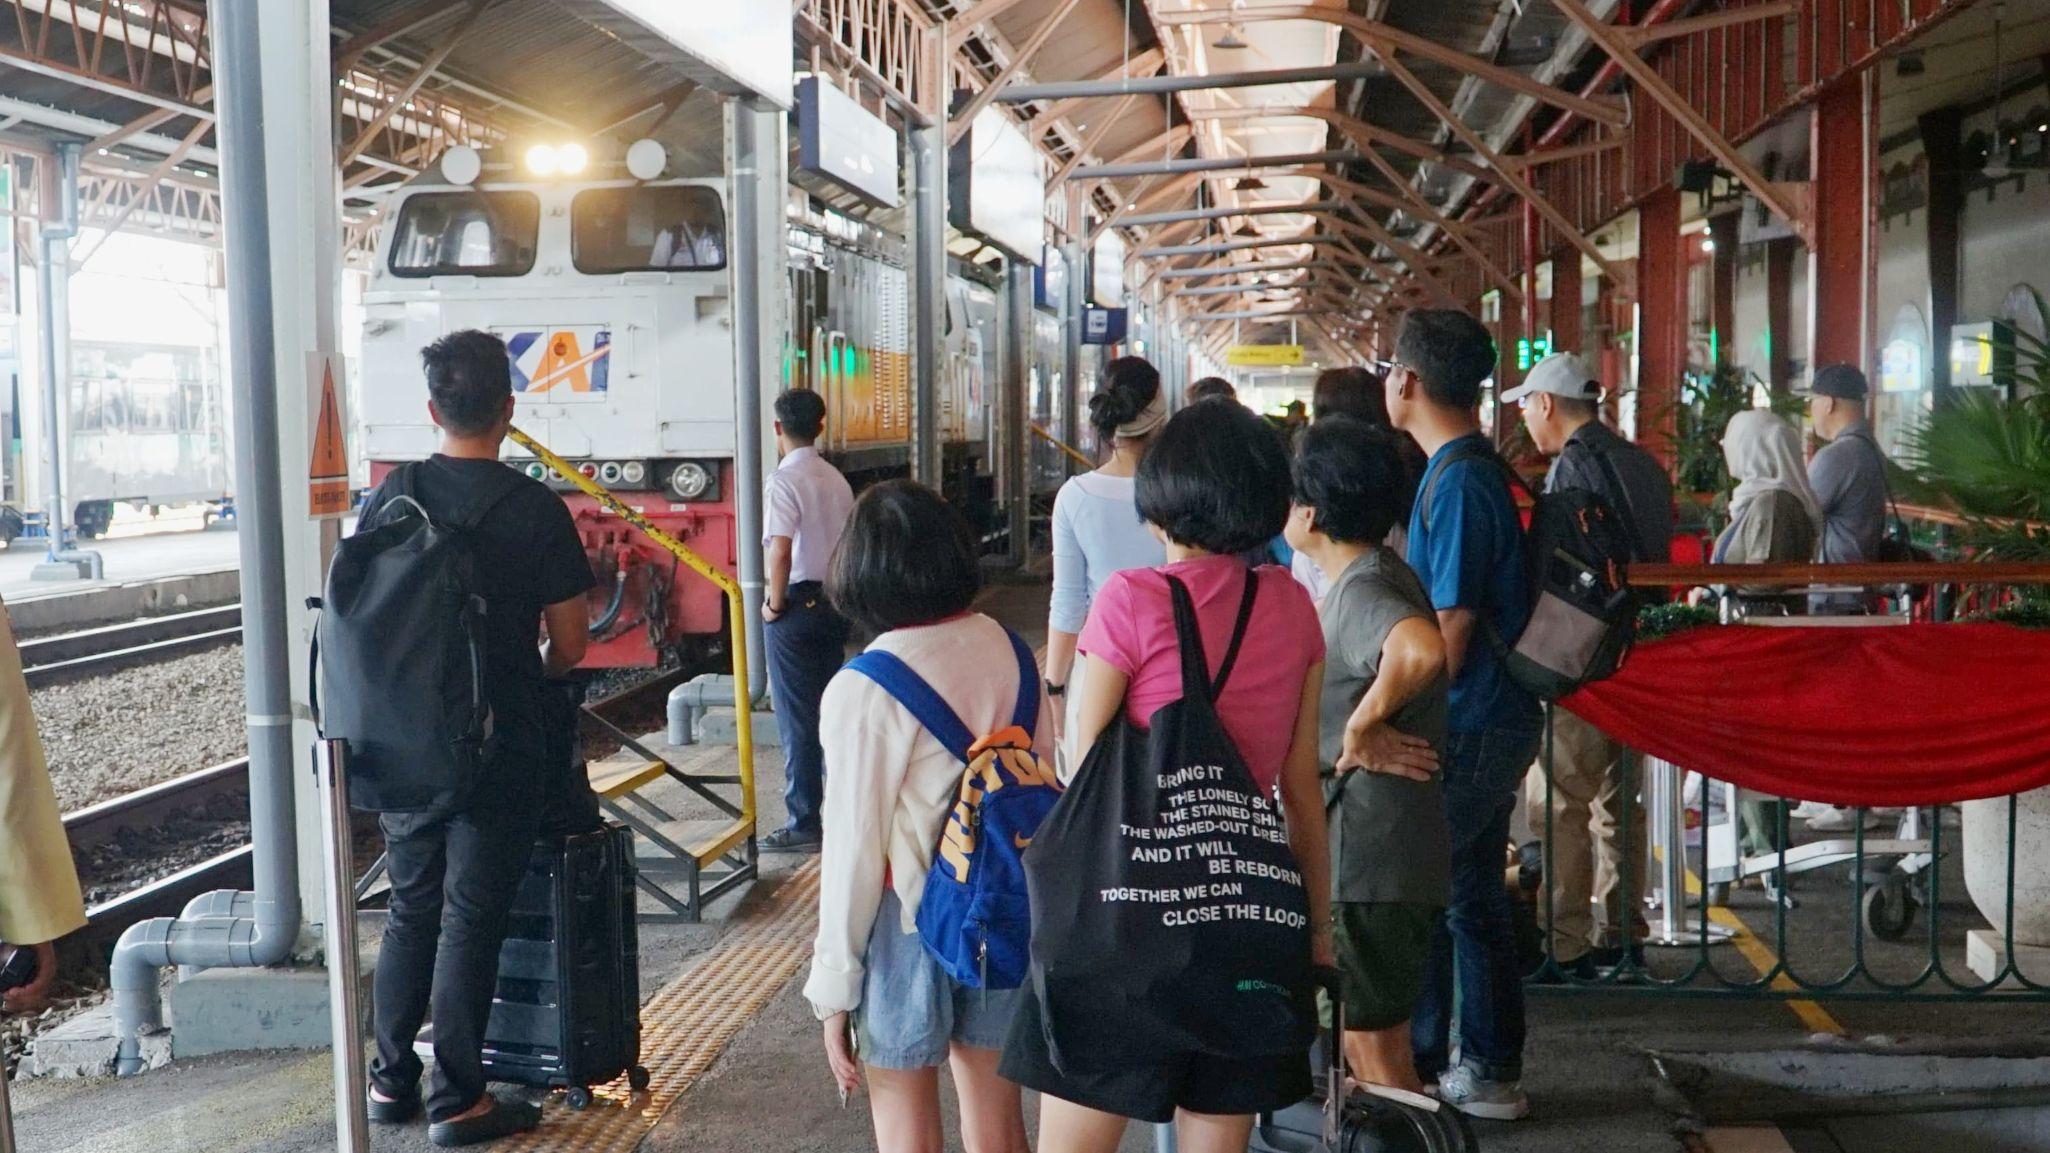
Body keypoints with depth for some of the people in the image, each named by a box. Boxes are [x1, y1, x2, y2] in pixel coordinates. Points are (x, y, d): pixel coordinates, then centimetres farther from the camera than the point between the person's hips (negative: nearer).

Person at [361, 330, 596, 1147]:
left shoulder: (389, 497, -1)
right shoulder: (534, 509, -12)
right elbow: (570, 642, -8)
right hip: (500, 750, -4)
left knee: (410, 911, 17)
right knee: (469, 922, 4)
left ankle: (390, 1080, 27)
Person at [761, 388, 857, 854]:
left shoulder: (784, 480, -14)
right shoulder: (836, 480, 9)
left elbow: (780, 551, -23)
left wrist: (775, 603, -11)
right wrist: (838, 594, 16)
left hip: (797, 605, -7)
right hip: (834, 602, 7)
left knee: (796, 719, -1)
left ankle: (803, 824, 3)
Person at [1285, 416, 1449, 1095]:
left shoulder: (1361, 591, -20)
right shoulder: (1380, 576, 11)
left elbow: (1422, 650, -43)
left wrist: (1361, 728, -28)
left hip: (1371, 858, -10)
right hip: (1358, 852, 10)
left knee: (1375, 1047, 0)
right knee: (1369, 1038, 21)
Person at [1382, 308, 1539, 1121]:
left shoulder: (1457, 481, -19)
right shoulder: (1476, 468, 11)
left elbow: (1451, 628, -21)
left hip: (1468, 727, -10)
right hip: (1492, 719, 10)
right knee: (1472, 894, 16)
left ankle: (1414, 1071, 12)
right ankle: (1488, 1068, 25)